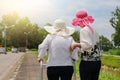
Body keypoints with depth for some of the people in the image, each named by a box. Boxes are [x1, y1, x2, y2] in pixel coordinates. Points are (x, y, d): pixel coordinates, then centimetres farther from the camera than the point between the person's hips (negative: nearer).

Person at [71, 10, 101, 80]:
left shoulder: (84, 30, -9)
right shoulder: (94, 30, 12)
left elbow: (88, 45, -19)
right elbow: (96, 45, 12)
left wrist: (76, 44, -11)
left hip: (87, 62, -7)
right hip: (97, 62, 7)